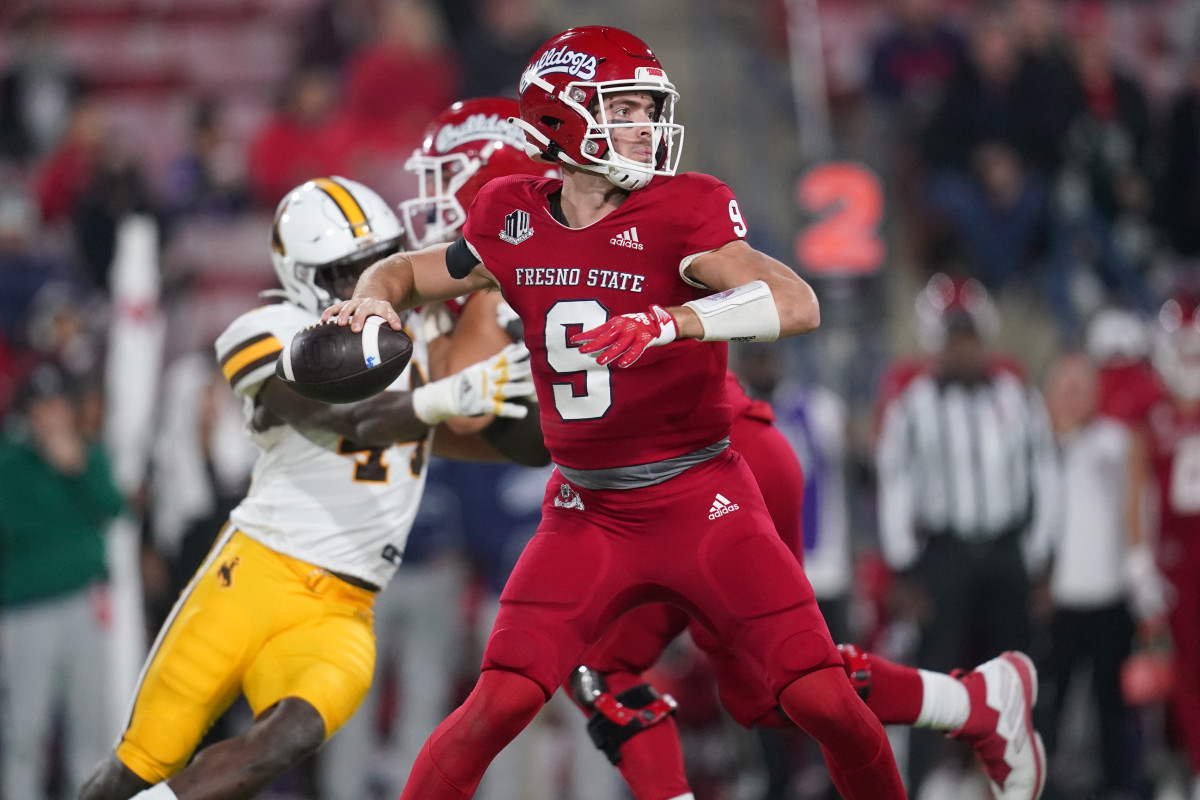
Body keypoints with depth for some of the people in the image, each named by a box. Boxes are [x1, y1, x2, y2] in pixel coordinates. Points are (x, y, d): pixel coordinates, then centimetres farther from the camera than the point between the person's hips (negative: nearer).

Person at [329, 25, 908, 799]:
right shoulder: (517, 224, -1)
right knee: (500, 704, -11)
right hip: (586, 515, 2)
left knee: (825, 700, -8)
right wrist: (373, 301, -7)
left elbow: (797, 305, -27)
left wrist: (671, 321, -40)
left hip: (703, 502, -2)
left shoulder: (679, 213, -12)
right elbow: (406, 271, 16)